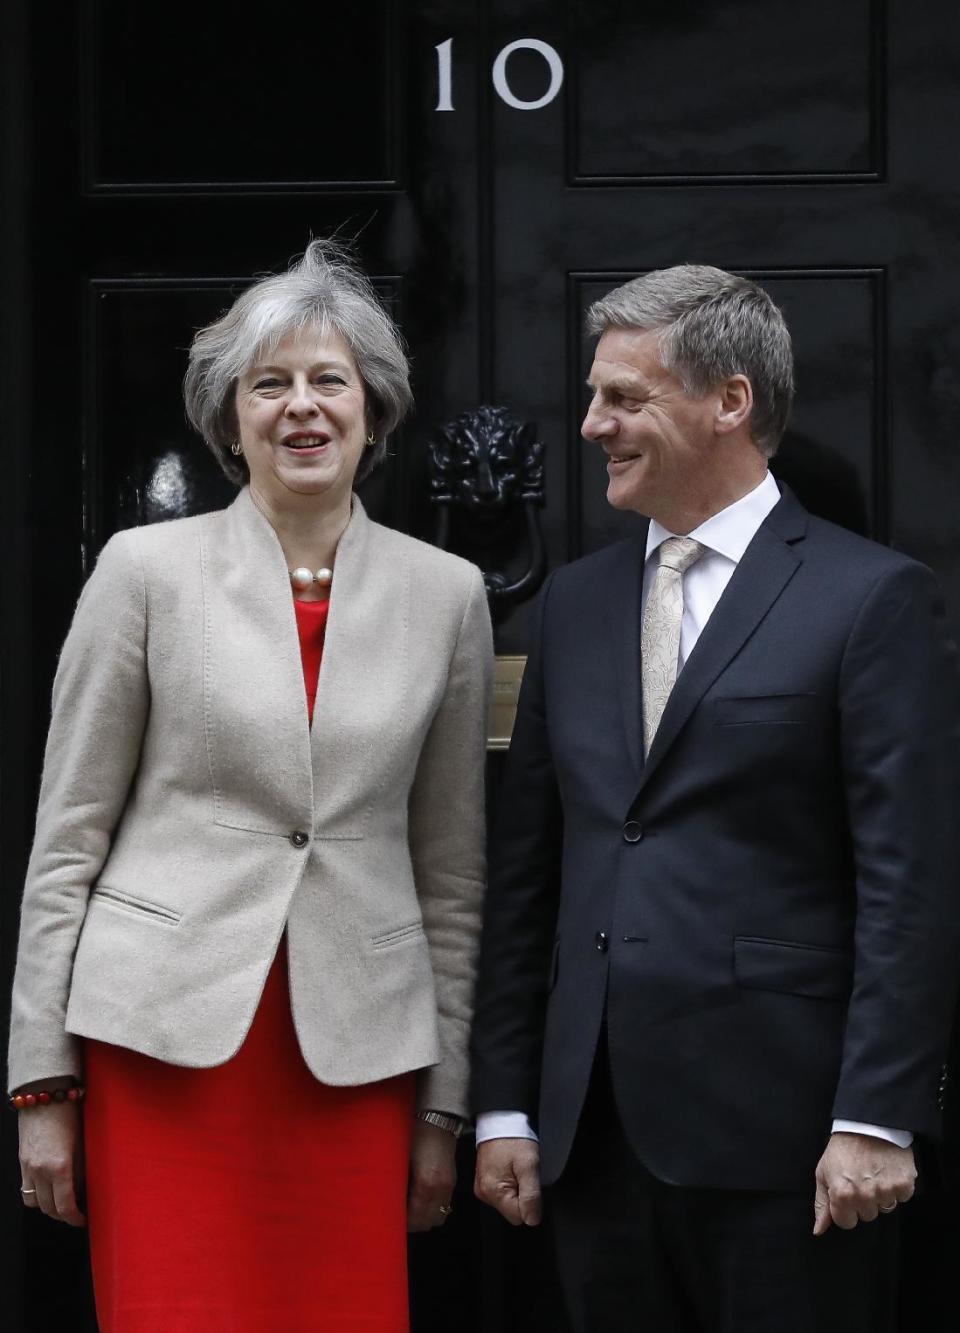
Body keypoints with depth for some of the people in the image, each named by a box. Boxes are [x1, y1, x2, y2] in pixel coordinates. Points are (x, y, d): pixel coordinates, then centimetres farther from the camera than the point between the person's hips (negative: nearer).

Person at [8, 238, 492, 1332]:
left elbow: (450, 871, 11)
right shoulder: (147, 569, 1)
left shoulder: (446, 594, 7)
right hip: (168, 1034, -2)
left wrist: (443, 1106, 10)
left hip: (356, 1054, 2)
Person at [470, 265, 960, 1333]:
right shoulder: (576, 603, 14)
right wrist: (505, 1104, 10)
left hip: (779, 1127, -5)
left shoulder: (871, 597, -3)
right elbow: (526, 872, 14)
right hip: (596, 1132, 5)